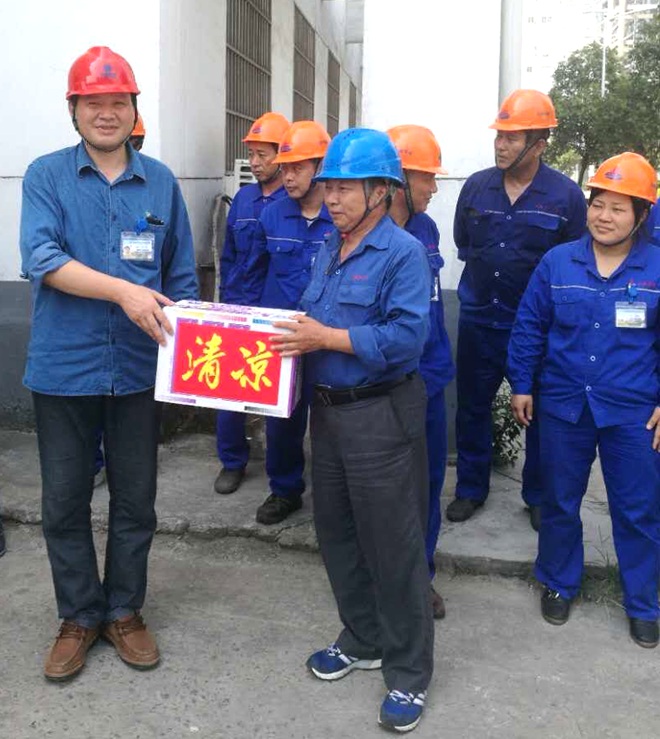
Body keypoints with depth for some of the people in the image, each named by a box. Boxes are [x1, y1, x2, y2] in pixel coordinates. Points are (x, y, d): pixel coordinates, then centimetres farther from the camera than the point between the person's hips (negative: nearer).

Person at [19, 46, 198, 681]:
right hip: (63, 367, -1)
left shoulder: (160, 182, 6)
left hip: (138, 370, 2)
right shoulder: (46, 176, 0)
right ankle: (79, 617, 30)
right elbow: (41, 258, -16)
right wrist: (124, 290, -26)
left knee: (135, 501, 12)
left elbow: (181, 278, 10)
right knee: (63, 503, 10)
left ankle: (124, 611, 31)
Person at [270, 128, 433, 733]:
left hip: (381, 417, -8)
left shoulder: (403, 253, -14)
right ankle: (363, 641, 39)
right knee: (338, 535, 18)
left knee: (394, 547, 2)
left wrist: (326, 338, -22)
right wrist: (295, 334, -4)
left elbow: (406, 338, -24)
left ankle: (409, 673, 20)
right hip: (328, 410, 9)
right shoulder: (328, 250, 11)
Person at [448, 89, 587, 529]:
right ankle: (471, 488, 30)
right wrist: (488, 270, 7)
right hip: (478, 319, 3)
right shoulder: (476, 186, 0)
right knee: (472, 406, 12)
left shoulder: (566, 195, -10)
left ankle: (539, 497, 29)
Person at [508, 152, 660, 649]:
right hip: (563, 406, 1)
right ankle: (559, 584, 36)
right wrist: (522, 386, 4)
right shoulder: (558, 262, -1)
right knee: (560, 501, 15)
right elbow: (529, 327, 5)